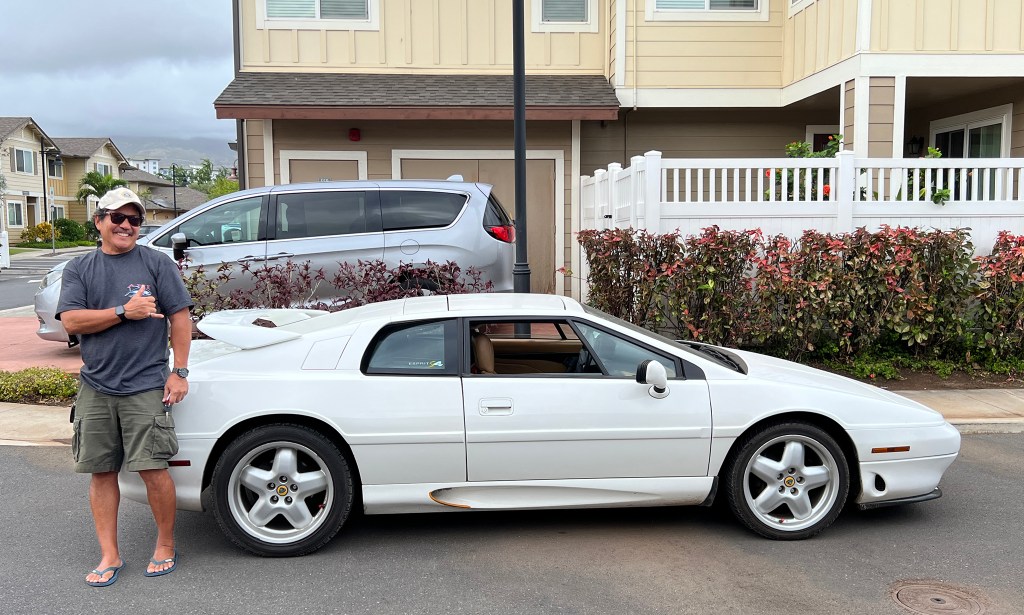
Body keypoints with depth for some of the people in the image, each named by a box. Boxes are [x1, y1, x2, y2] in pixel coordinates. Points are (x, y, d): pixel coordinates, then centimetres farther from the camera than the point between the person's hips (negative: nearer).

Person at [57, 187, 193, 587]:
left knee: (153, 470, -5)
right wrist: (124, 311, -15)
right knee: (101, 472, 7)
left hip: (145, 388, -3)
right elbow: (71, 321, -3)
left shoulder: (156, 263, 2)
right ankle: (109, 556, 18)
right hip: (95, 388, 3)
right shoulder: (79, 269, 9)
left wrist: (179, 371, -7)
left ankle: (166, 546, 14)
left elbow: (180, 317, -1)